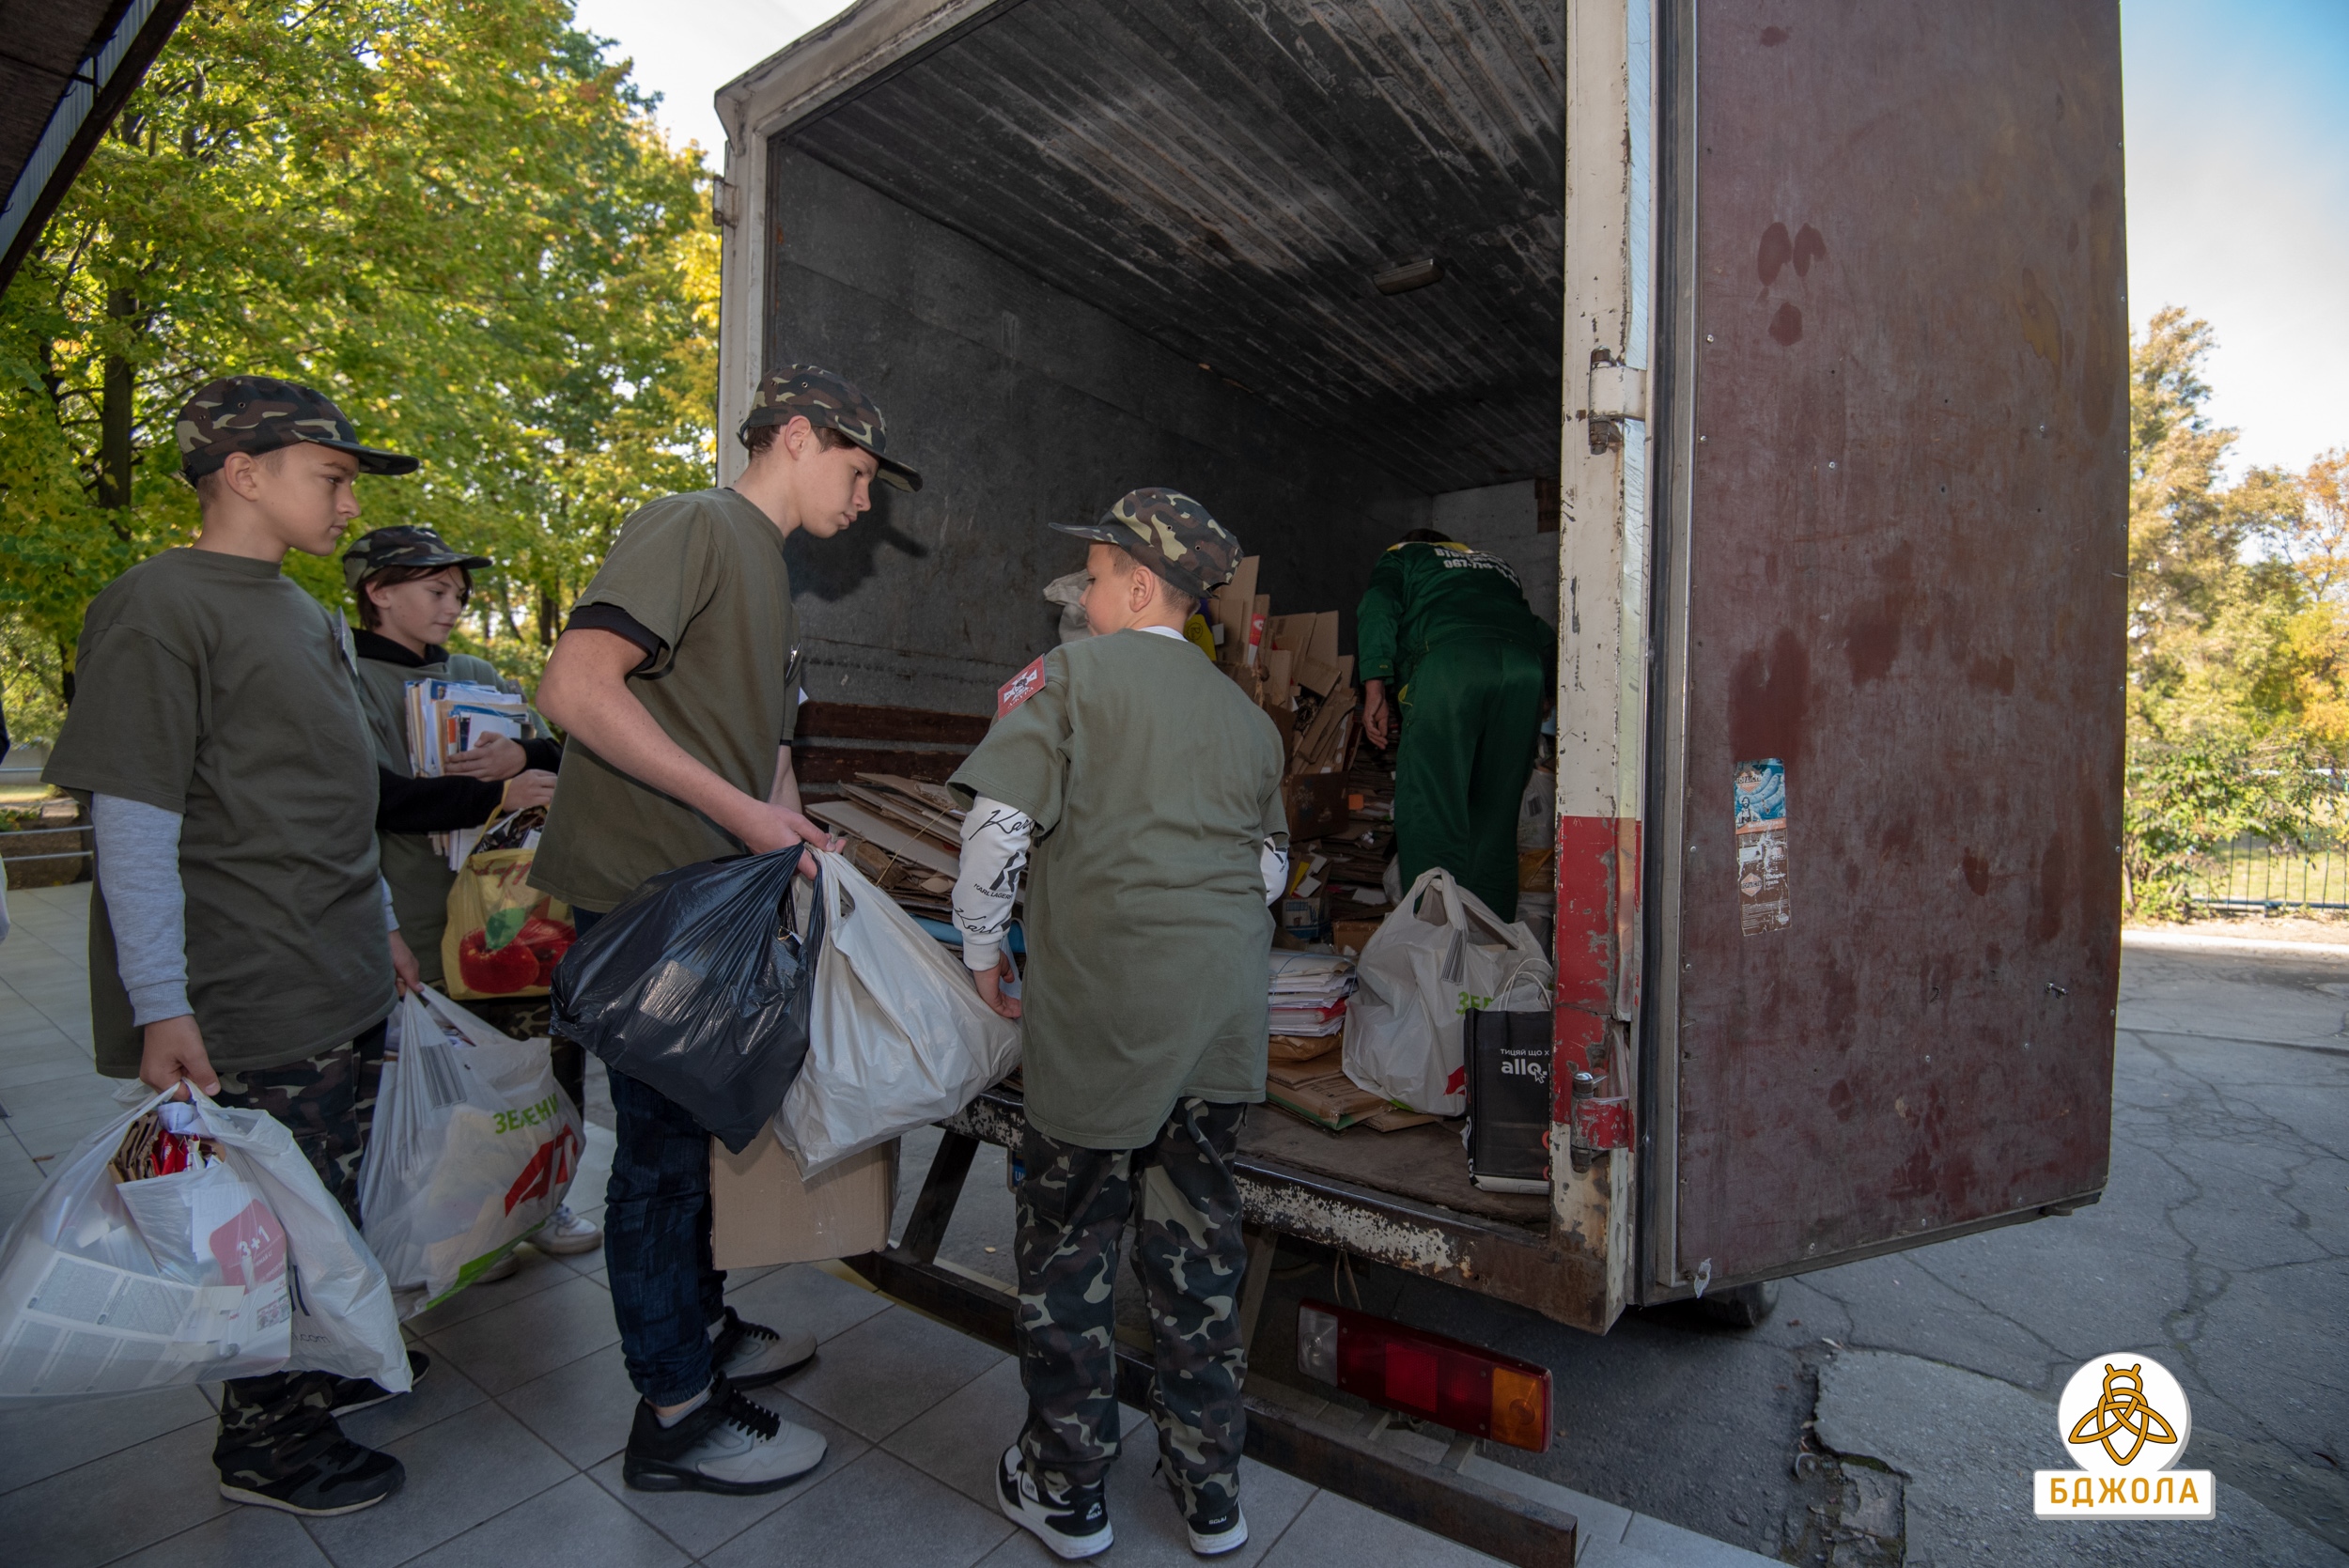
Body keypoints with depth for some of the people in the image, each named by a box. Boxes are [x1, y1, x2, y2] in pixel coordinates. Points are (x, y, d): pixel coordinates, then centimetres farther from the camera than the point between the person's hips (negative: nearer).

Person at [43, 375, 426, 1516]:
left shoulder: (309, 616, 13)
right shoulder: (160, 606, -12)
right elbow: (131, 823, -15)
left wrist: (379, 928, 22)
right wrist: (160, 1009, -16)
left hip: (348, 985, 8)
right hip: (254, 1005, -8)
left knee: (339, 1202, 19)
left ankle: (331, 1364, 39)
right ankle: (265, 1445, 25)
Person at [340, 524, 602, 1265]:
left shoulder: (475, 676, 17)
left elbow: (563, 749, 9)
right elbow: (379, 797, -16)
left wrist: (522, 753, -12)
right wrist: (501, 795, -20)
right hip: (417, 930, -5)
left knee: (549, 1040, 7)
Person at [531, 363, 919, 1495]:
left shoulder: (764, 565, 17)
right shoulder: (695, 526, -13)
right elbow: (574, 688, -24)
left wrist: (794, 837, 9)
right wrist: (742, 812, -23)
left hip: (708, 894, 9)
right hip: (641, 891, -9)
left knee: (697, 1125, 20)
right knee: (663, 1144, 2)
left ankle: (699, 1327, 39)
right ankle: (675, 1414, 19)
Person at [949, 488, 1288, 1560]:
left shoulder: (1067, 675, -4)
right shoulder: (1244, 714, 13)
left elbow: (998, 825, -13)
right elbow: (1272, 867, 17)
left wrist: (982, 951, 1)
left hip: (1103, 999, -5)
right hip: (1225, 1014, 6)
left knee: (1069, 1241, 12)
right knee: (1197, 1238, 17)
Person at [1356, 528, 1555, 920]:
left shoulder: (1400, 557, 29)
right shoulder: (1498, 565, 41)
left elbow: (1377, 607, 6)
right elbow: (1546, 638, 32)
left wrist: (1374, 688, -3)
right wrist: (1543, 694, 45)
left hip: (1448, 661, -4)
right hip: (1524, 668, 5)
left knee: (1428, 809, -6)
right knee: (1496, 817, 10)